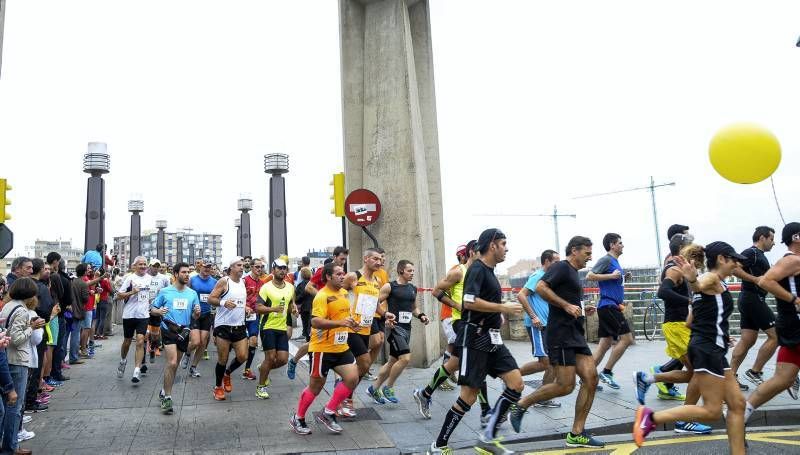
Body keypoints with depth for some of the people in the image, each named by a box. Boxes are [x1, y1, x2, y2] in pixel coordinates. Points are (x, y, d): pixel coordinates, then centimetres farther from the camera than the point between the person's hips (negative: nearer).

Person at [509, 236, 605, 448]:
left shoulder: (573, 273, 22)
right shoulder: (561, 267, -7)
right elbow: (541, 288, -22)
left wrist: (582, 310, 15)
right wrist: (567, 306, -21)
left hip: (576, 334, 9)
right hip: (561, 333, -9)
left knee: (591, 378, 0)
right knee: (565, 385, -9)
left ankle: (577, 434, 6)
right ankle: (521, 406, 8)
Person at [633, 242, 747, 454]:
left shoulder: (711, 283, 20)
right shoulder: (712, 278, -7)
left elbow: (691, 322, 22)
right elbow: (698, 285, -35)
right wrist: (693, 280, -58)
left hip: (712, 350, 10)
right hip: (708, 350, -10)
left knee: (737, 404, 9)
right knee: (712, 411, -8)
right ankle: (651, 418, -8)